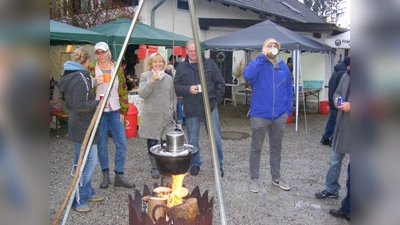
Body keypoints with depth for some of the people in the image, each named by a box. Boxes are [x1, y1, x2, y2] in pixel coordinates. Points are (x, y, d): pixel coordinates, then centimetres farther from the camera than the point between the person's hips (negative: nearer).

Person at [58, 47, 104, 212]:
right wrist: (97, 103, -15)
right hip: (83, 126, -11)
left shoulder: (69, 76, 11)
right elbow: (79, 105, -26)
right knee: (89, 162, -3)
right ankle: (77, 200, 7)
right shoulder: (80, 78, -20)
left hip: (79, 124, 11)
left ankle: (87, 192, 31)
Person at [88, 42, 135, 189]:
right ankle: (105, 175, 21)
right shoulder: (91, 68, -1)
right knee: (102, 145, 5)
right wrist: (95, 83, -21)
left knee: (121, 144, 1)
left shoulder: (117, 68, 5)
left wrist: (123, 111, 4)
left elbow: (123, 90, 8)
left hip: (115, 111, 2)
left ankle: (119, 176, 14)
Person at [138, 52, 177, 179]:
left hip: (166, 116, 2)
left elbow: (173, 96, 16)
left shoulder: (169, 78, 12)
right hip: (151, 116, -2)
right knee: (152, 144, 0)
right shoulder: (145, 76, 2)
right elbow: (141, 94, -10)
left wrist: (172, 108, 1)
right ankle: (154, 168, 15)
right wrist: (151, 80, -18)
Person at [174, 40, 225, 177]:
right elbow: (176, 87, 0)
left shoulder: (209, 64, 3)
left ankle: (219, 165, 18)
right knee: (193, 139, 8)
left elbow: (220, 83, 5)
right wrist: (188, 89, -17)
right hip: (191, 109, 0)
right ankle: (195, 164, 26)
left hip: (210, 106, 0)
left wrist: (217, 99, 0)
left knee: (216, 137, 3)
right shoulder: (182, 67, 3)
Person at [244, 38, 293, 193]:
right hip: (260, 114, -4)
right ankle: (254, 179, 20)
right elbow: (247, 74, -28)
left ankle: (276, 178, 31)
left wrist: (288, 110, 6)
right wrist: (262, 56, -23)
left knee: (276, 148, 16)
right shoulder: (259, 64, -6)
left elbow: (289, 90, 12)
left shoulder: (284, 67, 7)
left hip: (279, 115, 4)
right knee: (256, 148, 7)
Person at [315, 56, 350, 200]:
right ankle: (331, 189, 32)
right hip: (342, 125, 6)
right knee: (334, 159, 15)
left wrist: (351, 106, -23)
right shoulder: (346, 75, 7)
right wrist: (337, 99, -2)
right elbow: (337, 92, 20)